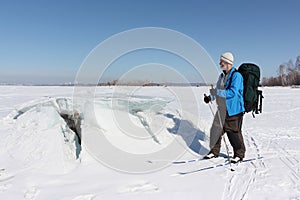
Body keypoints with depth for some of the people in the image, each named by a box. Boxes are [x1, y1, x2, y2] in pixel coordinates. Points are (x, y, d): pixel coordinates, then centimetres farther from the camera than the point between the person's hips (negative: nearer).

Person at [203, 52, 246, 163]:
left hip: (234, 110, -8)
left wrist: (216, 92, -27)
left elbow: (233, 92, -26)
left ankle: (239, 154, 21)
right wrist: (210, 97, 0)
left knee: (233, 133, 1)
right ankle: (214, 151, 26)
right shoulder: (222, 75, 12)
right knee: (216, 129, 10)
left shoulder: (236, 76, -15)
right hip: (222, 109, 8)